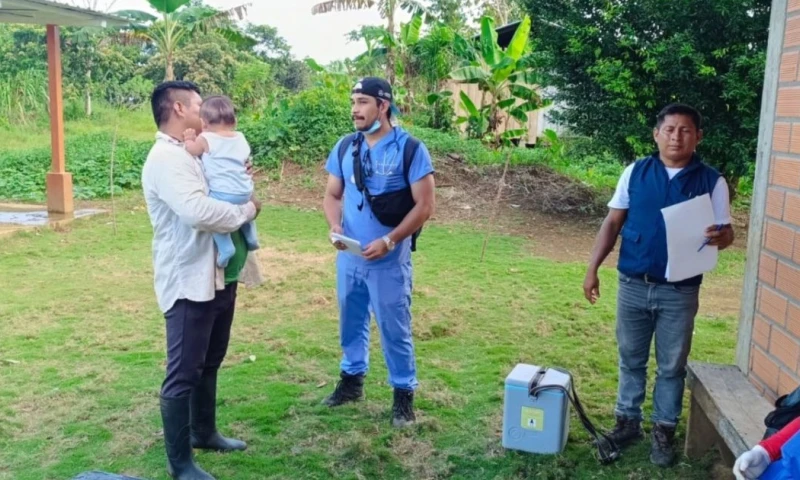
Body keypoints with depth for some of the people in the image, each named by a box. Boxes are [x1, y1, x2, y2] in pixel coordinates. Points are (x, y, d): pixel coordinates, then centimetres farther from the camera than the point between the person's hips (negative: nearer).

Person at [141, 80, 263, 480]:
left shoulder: (191, 153, 15)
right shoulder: (165, 158, -18)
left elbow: (215, 196, 26)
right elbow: (199, 212, -33)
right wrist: (248, 209, -16)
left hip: (219, 276, 10)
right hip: (190, 282, -10)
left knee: (209, 364, 22)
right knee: (183, 374, 1)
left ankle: (204, 432, 39)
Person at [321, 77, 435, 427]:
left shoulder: (410, 149, -12)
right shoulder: (345, 147, 4)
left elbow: (424, 206, -13)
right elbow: (332, 195, 10)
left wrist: (388, 241, -21)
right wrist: (335, 227, -11)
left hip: (390, 261, -5)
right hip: (349, 257, 5)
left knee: (395, 330, 4)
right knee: (351, 322, 19)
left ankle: (404, 394, 20)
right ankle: (351, 379, 38)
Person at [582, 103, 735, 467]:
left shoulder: (711, 181, -3)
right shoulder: (635, 173, 0)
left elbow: (726, 231, 0)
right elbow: (613, 223, 2)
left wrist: (719, 237, -26)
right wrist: (593, 268, -5)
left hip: (680, 292, -1)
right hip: (633, 285, 1)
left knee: (672, 366, 10)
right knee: (631, 359, 14)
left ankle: (663, 430, 25)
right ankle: (628, 421, 29)